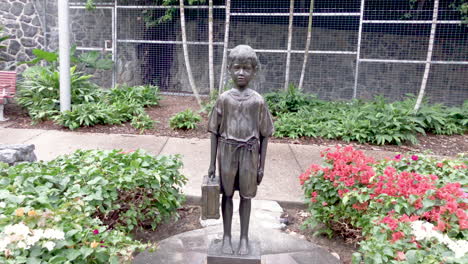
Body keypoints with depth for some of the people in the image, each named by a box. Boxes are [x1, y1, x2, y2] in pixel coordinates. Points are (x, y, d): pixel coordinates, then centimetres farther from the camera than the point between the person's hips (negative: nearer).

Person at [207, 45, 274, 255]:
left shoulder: (258, 101, -6)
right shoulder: (224, 99, -5)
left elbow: (264, 135, 0)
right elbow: (214, 132, 1)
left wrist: (262, 165, 0)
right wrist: (212, 163, 1)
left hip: (249, 154, 0)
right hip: (227, 152, 1)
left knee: (246, 196, 11)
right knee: (227, 194, 11)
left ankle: (244, 238, 27)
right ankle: (226, 236, 27)